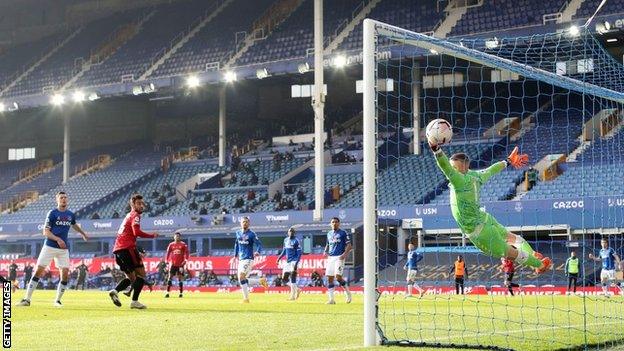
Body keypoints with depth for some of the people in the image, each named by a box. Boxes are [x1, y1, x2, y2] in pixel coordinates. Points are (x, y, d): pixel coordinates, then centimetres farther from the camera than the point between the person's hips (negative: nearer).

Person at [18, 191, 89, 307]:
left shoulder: (71, 215, 9)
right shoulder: (52, 213, -5)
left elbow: (74, 225, 33)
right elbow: (45, 232, -9)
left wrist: (83, 234, 45)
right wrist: (58, 239, -23)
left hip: (63, 249, 4)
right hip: (49, 246, -4)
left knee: (65, 274, -5)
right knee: (38, 271, -6)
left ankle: (57, 300, 9)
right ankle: (27, 299, -2)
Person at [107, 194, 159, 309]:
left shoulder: (128, 215, 26)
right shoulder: (135, 215, -3)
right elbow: (136, 232, -19)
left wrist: (137, 253, 30)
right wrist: (152, 236, -8)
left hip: (117, 249, 9)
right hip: (127, 248, -9)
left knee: (131, 277, 16)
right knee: (141, 273, -1)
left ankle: (115, 291, -8)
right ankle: (134, 301, -11)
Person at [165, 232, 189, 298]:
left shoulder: (183, 244, 2)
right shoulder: (171, 245, 8)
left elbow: (186, 253, -1)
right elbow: (168, 253, 9)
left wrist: (185, 260, -12)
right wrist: (167, 261, 1)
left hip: (180, 264, -2)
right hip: (172, 263, 2)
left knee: (180, 278, 1)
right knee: (170, 277, -5)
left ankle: (181, 293, 6)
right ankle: (167, 293, -5)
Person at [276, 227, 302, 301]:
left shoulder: (296, 241, -9)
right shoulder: (286, 240, 12)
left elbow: (299, 253, -12)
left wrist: (296, 263, -21)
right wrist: (279, 258, 11)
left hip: (293, 261, -7)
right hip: (287, 261, 7)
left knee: (292, 277, -11)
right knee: (284, 278, 5)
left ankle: (293, 296, -5)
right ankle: (296, 289, 18)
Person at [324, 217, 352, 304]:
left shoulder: (343, 233, -1)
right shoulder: (329, 234, 17)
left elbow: (349, 245, -4)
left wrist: (345, 254, -19)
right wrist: (325, 251, 7)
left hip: (339, 257, -6)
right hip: (330, 257, 6)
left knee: (338, 276, -18)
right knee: (329, 278, 1)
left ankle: (348, 293, 4)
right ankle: (331, 299, 4)